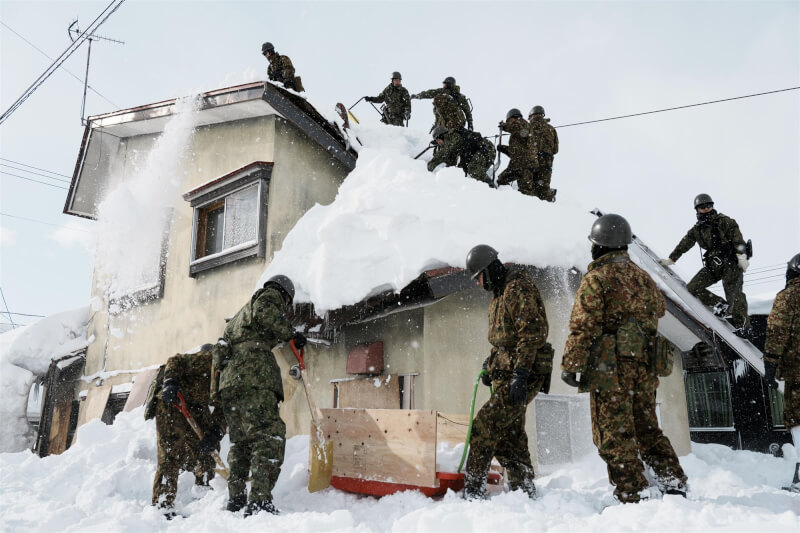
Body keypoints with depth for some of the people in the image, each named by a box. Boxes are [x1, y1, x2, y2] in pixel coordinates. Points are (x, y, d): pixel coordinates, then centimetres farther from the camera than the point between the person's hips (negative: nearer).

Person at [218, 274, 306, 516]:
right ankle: (260, 500, -26)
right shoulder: (270, 295, 12)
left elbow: (224, 341, 34)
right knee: (269, 435, -16)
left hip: (229, 379, 9)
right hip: (254, 375, -9)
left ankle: (236, 497, 19)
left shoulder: (241, 314, 38)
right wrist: (291, 334, -3)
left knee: (241, 441, 15)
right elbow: (264, 313, -10)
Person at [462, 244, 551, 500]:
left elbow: (532, 333, -21)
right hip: (506, 376, 11)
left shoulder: (518, 288, -12)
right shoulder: (500, 293, 20)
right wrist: (491, 363, 16)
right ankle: (524, 490, 23)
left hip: (522, 377, -11)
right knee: (510, 436, 13)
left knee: (484, 426, -13)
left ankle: (472, 490, -6)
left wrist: (520, 375, -25)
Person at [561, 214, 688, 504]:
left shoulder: (596, 278, -9)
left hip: (610, 369, -7)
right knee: (648, 430, 19)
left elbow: (583, 327, -15)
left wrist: (570, 365, -12)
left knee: (614, 436, 0)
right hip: (644, 368, 7)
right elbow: (659, 309, 28)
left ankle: (633, 498, 2)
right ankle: (675, 484, 20)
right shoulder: (643, 277, 13)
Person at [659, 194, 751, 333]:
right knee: (693, 288, -4)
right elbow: (684, 244, 20)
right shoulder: (696, 229, 13)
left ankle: (743, 326, -11)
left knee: (734, 294, -15)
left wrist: (742, 256, -19)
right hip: (712, 265, 6)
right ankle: (721, 306, 4)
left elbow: (737, 237, -9)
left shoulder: (724, 221, -2)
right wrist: (671, 260, 23)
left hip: (731, 263, -6)